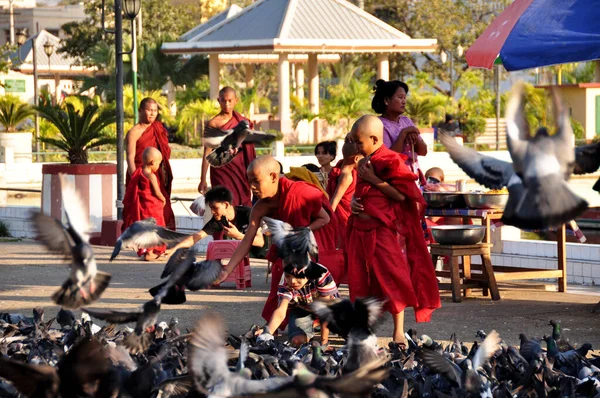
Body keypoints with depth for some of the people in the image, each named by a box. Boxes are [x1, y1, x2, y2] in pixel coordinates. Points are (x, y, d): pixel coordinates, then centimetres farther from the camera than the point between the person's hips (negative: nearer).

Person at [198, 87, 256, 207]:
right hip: (222, 170, -5)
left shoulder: (241, 121, 10)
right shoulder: (213, 123, -4)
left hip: (240, 172, 5)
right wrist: (203, 180, -9)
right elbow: (207, 153, -6)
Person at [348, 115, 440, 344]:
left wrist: (374, 179, -17)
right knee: (361, 281, 10)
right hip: (361, 228, 8)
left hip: (383, 229, -8)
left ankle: (399, 332, 1)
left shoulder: (390, 161, -11)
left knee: (392, 278, -5)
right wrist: (354, 201, 4)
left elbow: (402, 195, -19)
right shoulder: (365, 162, 15)